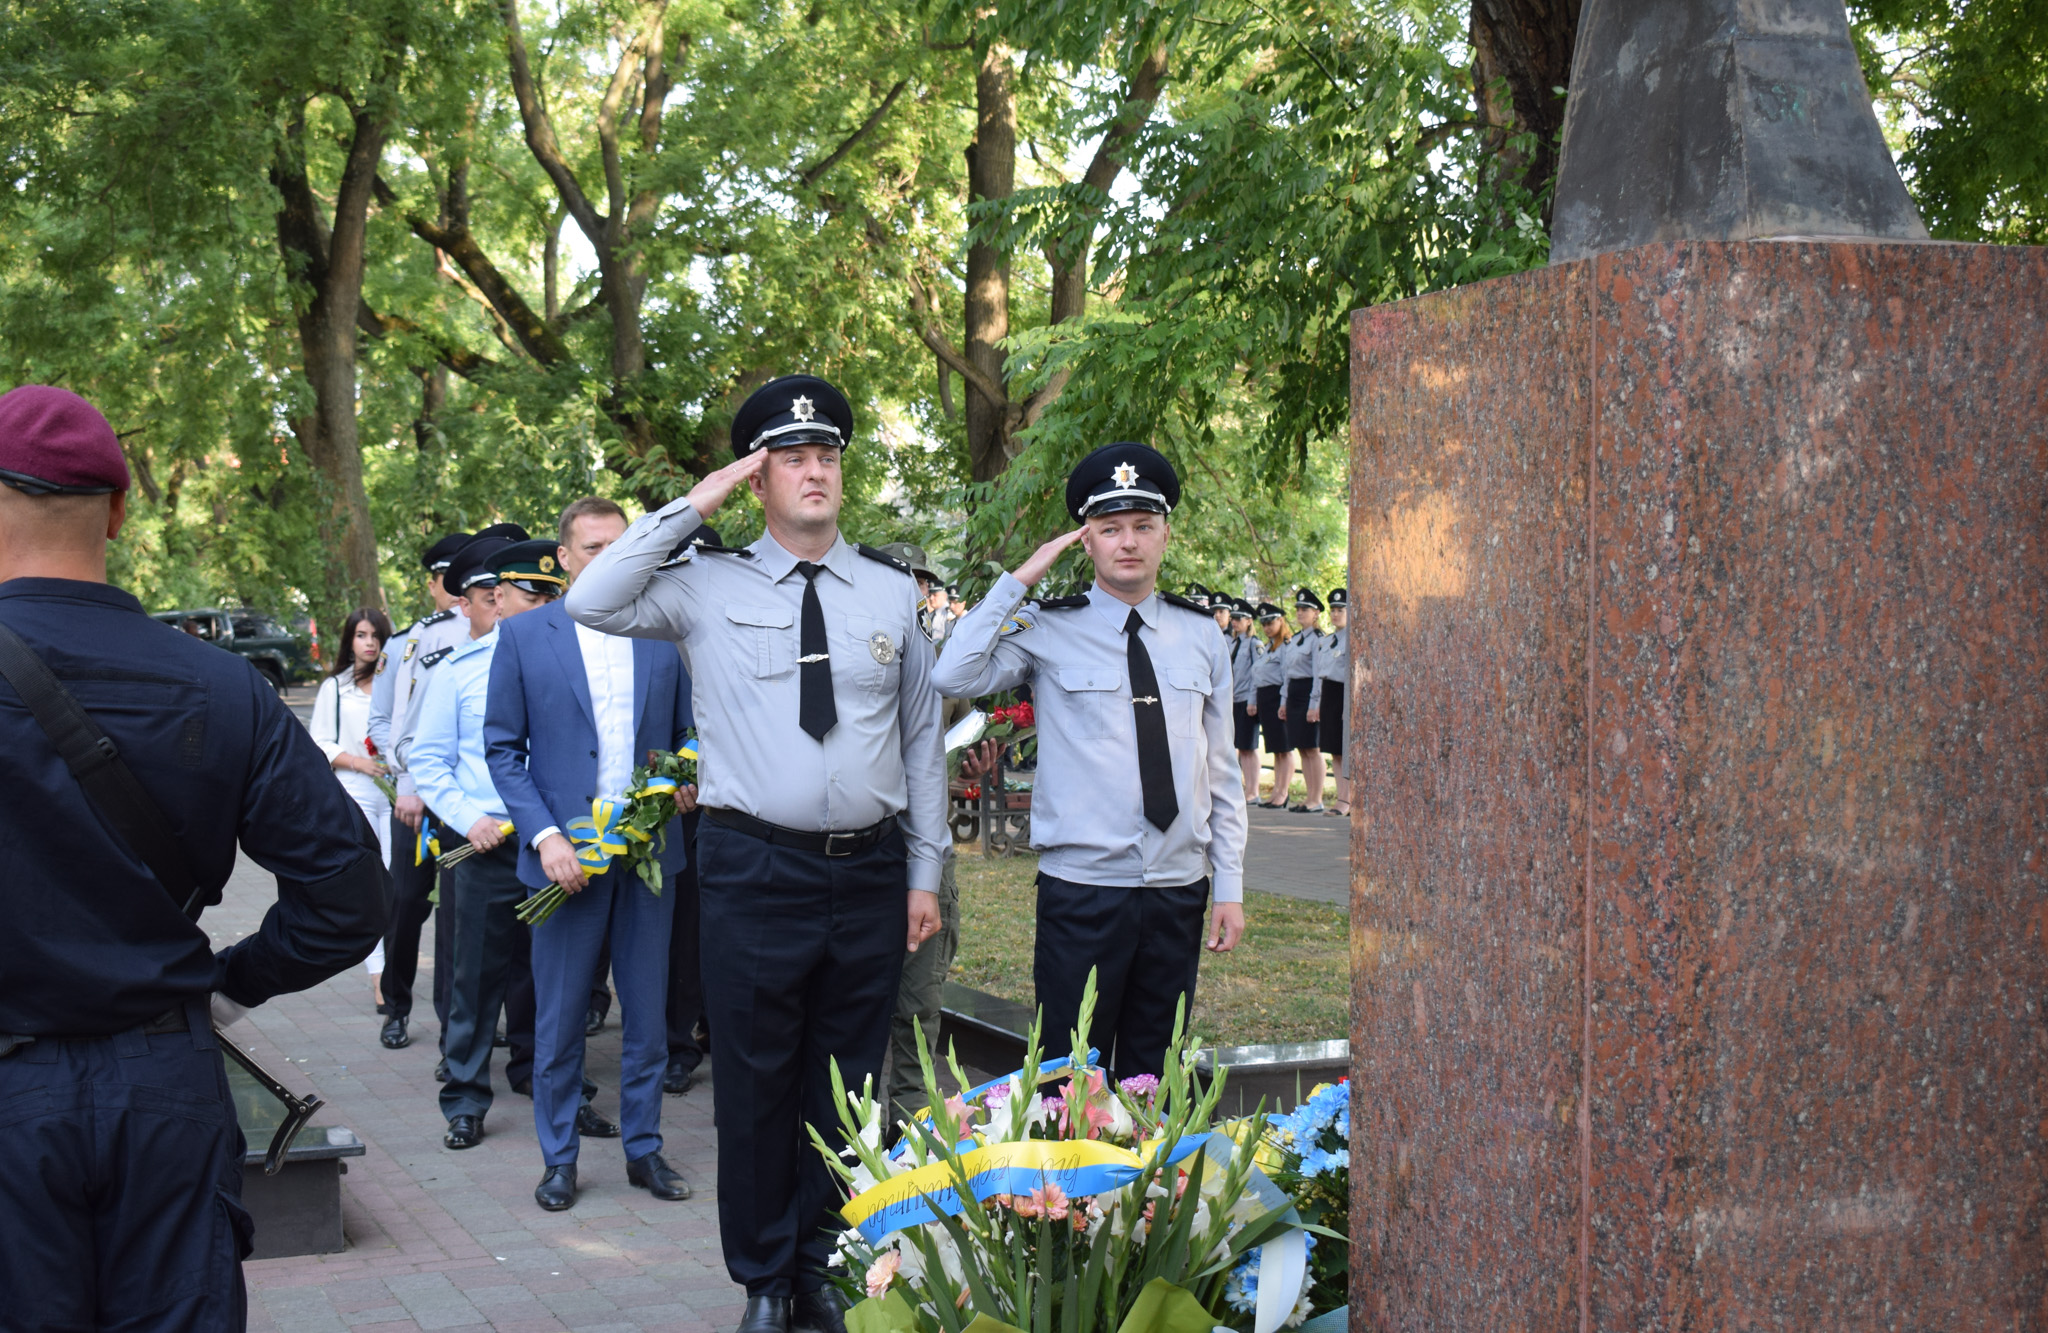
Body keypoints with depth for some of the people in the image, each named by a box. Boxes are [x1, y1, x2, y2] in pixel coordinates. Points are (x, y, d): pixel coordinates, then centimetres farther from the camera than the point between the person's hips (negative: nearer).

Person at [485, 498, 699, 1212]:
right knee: (558, 1018, 5)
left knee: (648, 1012, 9)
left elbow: (688, 732, 15)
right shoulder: (523, 635, 1)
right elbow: (502, 749, 0)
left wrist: (688, 779, -8)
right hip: (567, 852, -2)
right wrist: (544, 835, -11)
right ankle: (559, 1158, 19)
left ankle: (644, 1148, 22)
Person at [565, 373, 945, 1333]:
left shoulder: (892, 592, 8)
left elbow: (922, 740, 12)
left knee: (847, 1085, 12)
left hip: (870, 872, 2)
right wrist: (687, 510, -9)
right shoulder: (709, 585, 2)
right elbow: (590, 605, -12)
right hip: (755, 868, -2)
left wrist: (924, 874, 10)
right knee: (755, 1085, 6)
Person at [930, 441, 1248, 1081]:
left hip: (1178, 892, 3)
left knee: (1153, 1079, 13)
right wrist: (1019, 581, -12)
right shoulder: (1049, 630, -2)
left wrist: (1230, 889, 7)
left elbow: (1221, 771, 11)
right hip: (1082, 890, -3)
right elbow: (954, 676, -18)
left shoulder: (1201, 636, 9)